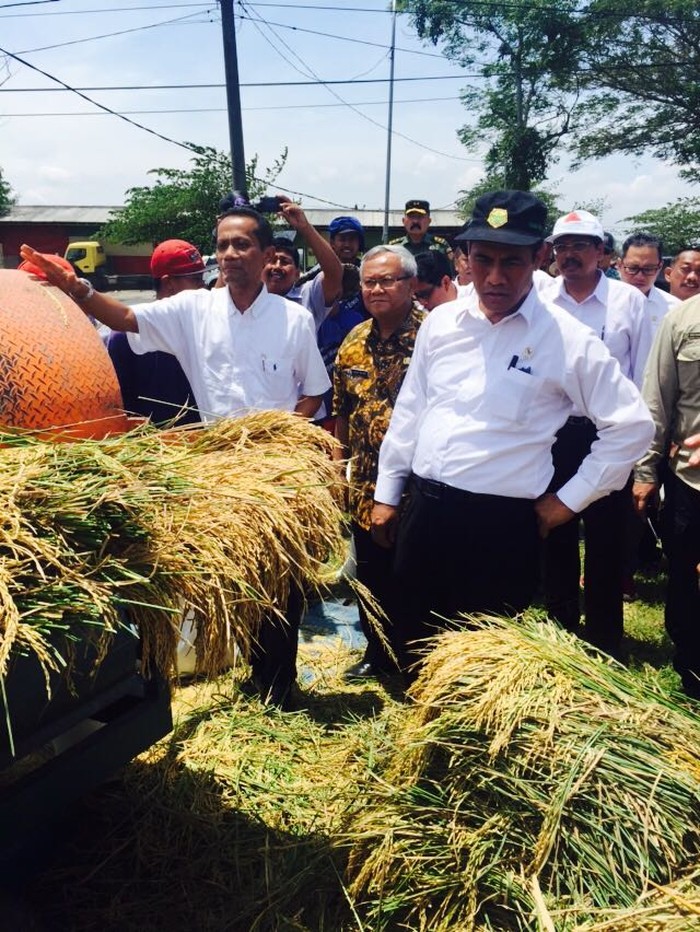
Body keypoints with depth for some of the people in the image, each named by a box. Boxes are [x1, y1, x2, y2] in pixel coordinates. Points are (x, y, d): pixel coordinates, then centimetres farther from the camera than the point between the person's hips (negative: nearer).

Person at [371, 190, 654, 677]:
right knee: (414, 642, 18)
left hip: (502, 524, -4)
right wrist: (387, 493, 12)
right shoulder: (440, 322, 3)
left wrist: (570, 499, -4)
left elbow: (632, 425, -3)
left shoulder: (568, 339, -9)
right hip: (423, 509, 5)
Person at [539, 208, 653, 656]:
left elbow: (644, 374, -1)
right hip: (553, 435, 2)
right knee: (556, 538, 14)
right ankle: (561, 630, 33)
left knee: (607, 542, 8)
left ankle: (605, 641, 25)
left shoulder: (630, 301, -3)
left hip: (609, 435, -2)